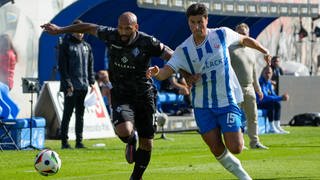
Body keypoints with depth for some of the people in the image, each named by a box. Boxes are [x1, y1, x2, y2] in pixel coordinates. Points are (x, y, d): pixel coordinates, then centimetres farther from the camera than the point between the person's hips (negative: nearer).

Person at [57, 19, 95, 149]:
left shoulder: (86, 46, 15)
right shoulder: (65, 46, -4)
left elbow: (90, 65, 20)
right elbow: (62, 67, -9)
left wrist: (91, 81, 10)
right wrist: (67, 84, -15)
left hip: (83, 86, 6)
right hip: (71, 87, -6)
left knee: (80, 114, 7)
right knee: (67, 113, -4)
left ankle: (79, 141, 11)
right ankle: (64, 142, -2)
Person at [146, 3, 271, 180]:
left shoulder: (222, 34, -5)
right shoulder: (183, 50, -6)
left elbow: (244, 40, 14)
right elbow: (166, 72, -15)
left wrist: (264, 51, 20)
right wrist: (156, 72, -37)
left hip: (227, 100, -1)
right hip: (202, 104, 1)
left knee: (235, 148, -10)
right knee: (216, 149, -1)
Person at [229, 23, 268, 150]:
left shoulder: (251, 52, 18)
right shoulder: (230, 50, -5)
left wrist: (258, 89, 25)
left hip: (249, 88, 7)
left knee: (253, 116, 6)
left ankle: (254, 142, 11)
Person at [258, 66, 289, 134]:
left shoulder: (269, 83, 8)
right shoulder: (261, 82, -20)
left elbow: (273, 95, 9)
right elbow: (265, 97, -29)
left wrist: (282, 97, -12)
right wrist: (280, 98, -29)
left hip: (263, 102, 8)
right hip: (257, 104, -8)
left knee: (277, 104, -8)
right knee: (271, 104, -27)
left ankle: (277, 126, -9)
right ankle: (272, 128, -25)